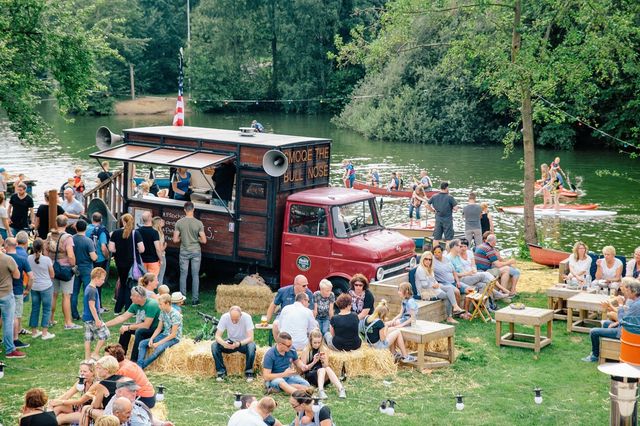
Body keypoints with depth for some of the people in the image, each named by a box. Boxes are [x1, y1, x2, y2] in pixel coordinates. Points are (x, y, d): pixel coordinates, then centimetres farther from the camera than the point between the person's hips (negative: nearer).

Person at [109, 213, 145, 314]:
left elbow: (111, 248, -5)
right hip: (133, 263, -3)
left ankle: (117, 309, 20)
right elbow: (141, 249, -15)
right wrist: (133, 250, 6)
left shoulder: (116, 233, -3)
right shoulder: (135, 233, -10)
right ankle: (128, 310, 5)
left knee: (123, 285, 18)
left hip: (120, 264, 3)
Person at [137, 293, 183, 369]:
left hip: (174, 338, -8)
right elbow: (159, 328, 9)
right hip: (164, 335, 8)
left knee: (159, 348, -36)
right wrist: (151, 339, -7)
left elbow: (173, 334, -21)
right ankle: (139, 365, -23)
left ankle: (142, 366, -28)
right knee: (142, 343, -7)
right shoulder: (162, 312, 2)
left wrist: (158, 343, -22)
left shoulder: (175, 315, -20)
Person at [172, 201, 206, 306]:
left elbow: (175, 240, -6)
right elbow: (204, 240, -8)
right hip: (196, 251, -1)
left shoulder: (179, 222, -7)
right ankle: (195, 299, 8)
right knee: (195, 275, 6)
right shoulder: (198, 223, -9)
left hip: (184, 252, 1)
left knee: (183, 275, 8)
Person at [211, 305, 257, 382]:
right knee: (214, 346, -25)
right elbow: (217, 336, -19)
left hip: (244, 343, -2)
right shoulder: (224, 317, -20)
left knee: (252, 346, -36)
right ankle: (221, 372, -11)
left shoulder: (246, 317, -25)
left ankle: (248, 372, -14)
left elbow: (250, 338, -28)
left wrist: (239, 344, -46)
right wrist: (223, 343, -41)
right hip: (230, 342, 2)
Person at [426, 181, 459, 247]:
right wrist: (451, 209, 5)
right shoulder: (449, 197, -13)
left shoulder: (434, 197, 0)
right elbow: (456, 208, -16)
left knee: (436, 238, 10)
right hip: (447, 220, -4)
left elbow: (427, 205, 5)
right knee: (448, 238, 3)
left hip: (438, 219, 4)